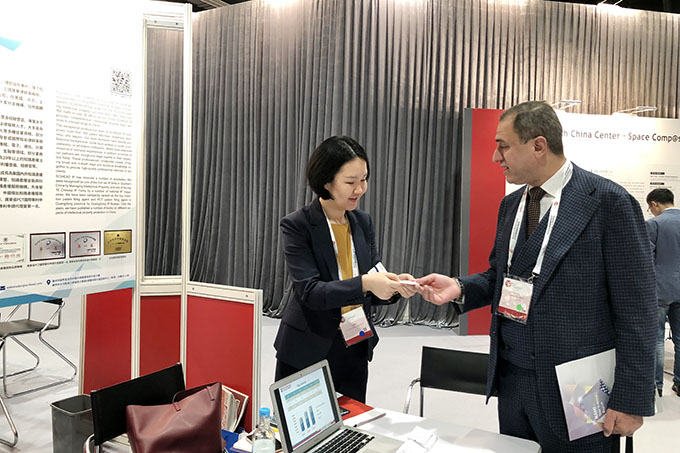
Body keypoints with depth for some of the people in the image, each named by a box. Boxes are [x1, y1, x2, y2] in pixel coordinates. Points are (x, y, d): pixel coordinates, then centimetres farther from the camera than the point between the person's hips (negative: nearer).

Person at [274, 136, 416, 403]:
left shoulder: (363, 222, 3)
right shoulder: (297, 225, -13)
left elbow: (371, 292, 5)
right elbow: (308, 290, -22)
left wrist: (395, 286, -16)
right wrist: (364, 283, -33)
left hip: (354, 351, 5)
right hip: (306, 352, -4)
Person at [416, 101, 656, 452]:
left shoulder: (609, 202, -12)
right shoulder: (510, 205, 8)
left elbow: (636, 311, -12)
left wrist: (630, 400, -13)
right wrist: (460, 289, -4)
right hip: (510, 377, 6)